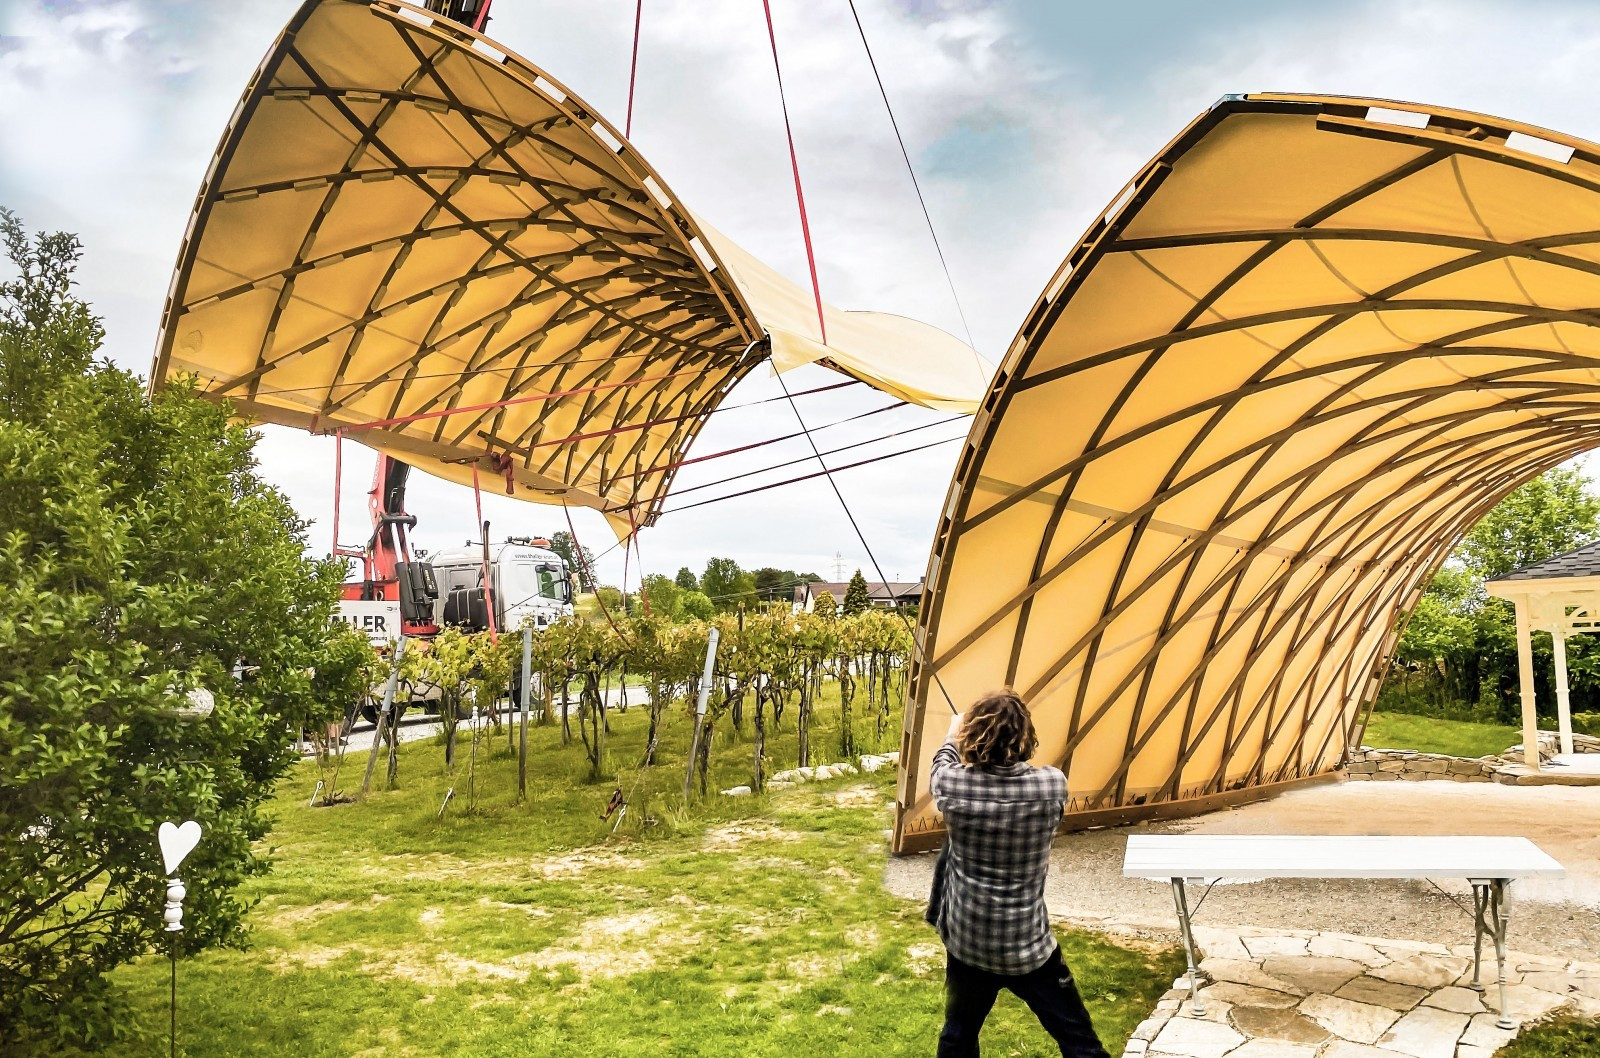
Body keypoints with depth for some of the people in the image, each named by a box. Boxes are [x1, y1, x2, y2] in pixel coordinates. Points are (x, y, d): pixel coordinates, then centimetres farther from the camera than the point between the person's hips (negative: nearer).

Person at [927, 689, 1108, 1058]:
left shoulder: (952, 784, -15)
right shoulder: (1053, 784, -16)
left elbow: (944, 761, 10)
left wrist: (954, 733, 30)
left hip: (967, 943, 1)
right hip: (1030, 947, -1)